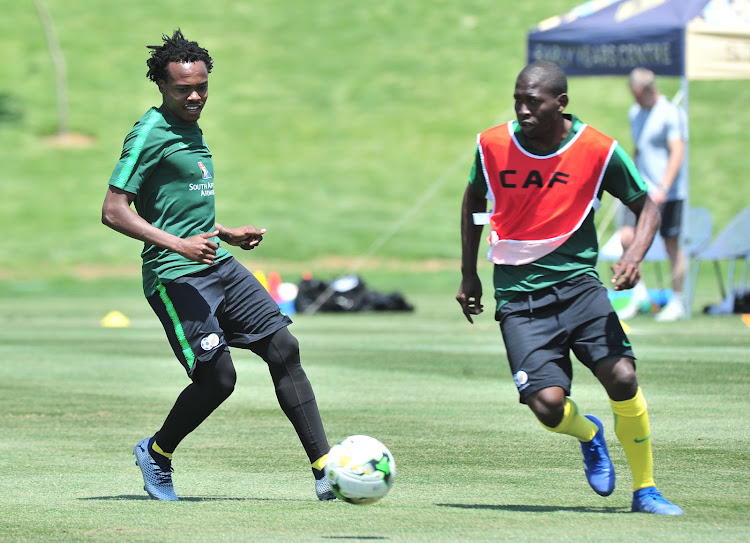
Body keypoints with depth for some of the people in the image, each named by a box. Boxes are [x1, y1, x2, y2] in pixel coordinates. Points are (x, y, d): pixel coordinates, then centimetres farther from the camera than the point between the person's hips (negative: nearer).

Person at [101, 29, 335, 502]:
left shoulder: (192, 130, 17)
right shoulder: (150, 134, -11)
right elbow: (114, 211, -16)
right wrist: (177, 244, -23)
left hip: (219, 266, 9)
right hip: (175, 275, -9)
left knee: (284, 349, -3)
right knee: (218, 377, -12)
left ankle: (325, 470, -4)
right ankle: (156, 454, 16)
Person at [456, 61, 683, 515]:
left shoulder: (598, 150, -7)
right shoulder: (492, 145, -3)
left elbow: (647, 207, 5)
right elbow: (474, 199, 18)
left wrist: (634, 256, -15)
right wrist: (469, 274, 17)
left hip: (578, 282, 0)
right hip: (519, 296, 0)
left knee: (622, 377, -19)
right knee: (548, 405, -17)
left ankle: (645, 490, 3)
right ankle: (589, 434, 23)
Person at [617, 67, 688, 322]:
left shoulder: (671, 114, -8)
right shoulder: (635, 113, 14)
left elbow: (677, 154, -14)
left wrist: (663, 188, -23)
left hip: (668, 193, -6)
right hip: (641, 190, 6)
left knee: (672, 244, 0)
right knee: (627, 238, -7)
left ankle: (677, 302, 11)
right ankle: (639, 294, 6)